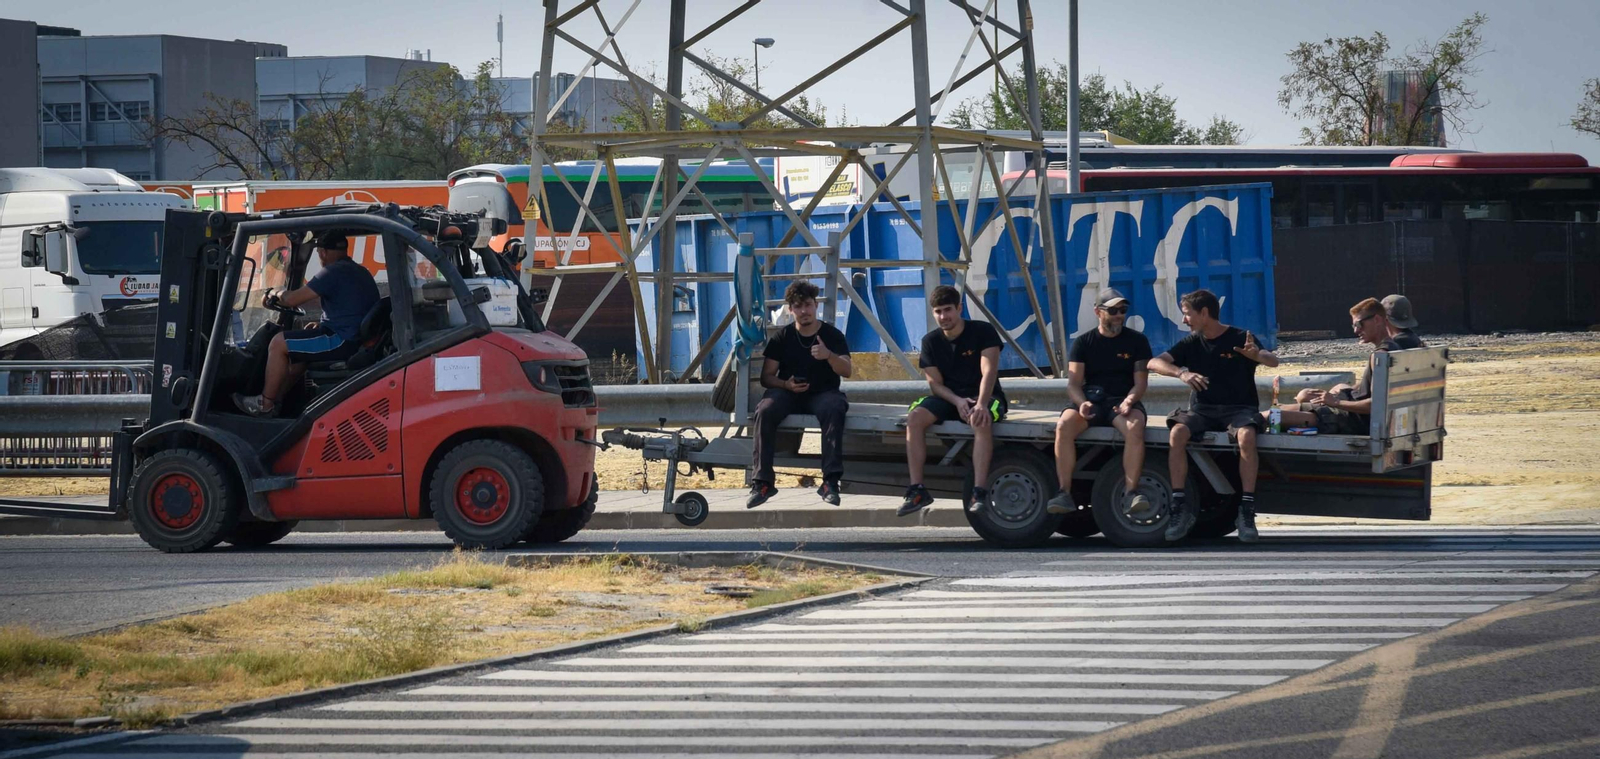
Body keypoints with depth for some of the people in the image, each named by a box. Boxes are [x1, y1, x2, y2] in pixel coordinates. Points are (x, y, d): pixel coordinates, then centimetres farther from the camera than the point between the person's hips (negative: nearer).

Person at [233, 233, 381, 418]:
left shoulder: (334, 272, -14)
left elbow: (292, 300, -14)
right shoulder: (361, 272, 17)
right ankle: (277, 399, 28)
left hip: (344, 341, -10)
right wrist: (322, 325, 21)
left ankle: (265, 404, 3)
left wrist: (276, 296, 7)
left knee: (279, 344, -4)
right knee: (294, 347, 29)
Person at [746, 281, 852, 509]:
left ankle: (830, 481, -39)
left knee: (833, 410, -38)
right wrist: (786, 384, -17)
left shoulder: (832, 335, 3)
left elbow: (846, 371, -9)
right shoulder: (782, 337, 7)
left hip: (822, 393, -1)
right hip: (788, 393, 1)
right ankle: (762, 482, -32)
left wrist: (829, 356, -30)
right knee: (765, 411, -32)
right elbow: (766, 377, 5)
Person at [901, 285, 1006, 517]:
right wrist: (958, 401, -21)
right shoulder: (931, 341, 5)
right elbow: (935, 383, 1)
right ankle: (917, 490, -27)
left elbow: (989, 372, -18)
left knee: (981, 422, -39)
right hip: (948, 398, 4)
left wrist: (981, 404, -35)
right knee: (915, 418, -25)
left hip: (982, 396, -4)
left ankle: (980, 492, -45)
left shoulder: (983, 332, -7)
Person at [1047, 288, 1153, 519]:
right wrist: (1082, 403, -21)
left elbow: (1141, 382, 3)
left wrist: (1129, 400, -20)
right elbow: (1074, 383, 2)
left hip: (1123, 400, -1)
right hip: (1091, 399, 1)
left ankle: (1131, 493, -39)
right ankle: (1065, 494, -34)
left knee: (1135, 427, -37)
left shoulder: (1137, 341, 9)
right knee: (1064, 425, -32)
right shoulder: (1084, 342, 10)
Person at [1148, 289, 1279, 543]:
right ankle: (1181, 509, -27)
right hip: (1202, 408, 3)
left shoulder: (1239, 339, -3)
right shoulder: (1192, 343, 8)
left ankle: (1247, 511, -34)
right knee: (1177, 433, -29)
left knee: (1246, 435, -37)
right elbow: (1155, 363, -1)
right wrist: (1181, 373, -21)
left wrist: (1257, 355, -42)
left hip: (1239, 408, -3)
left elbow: (1273, 361, -17)